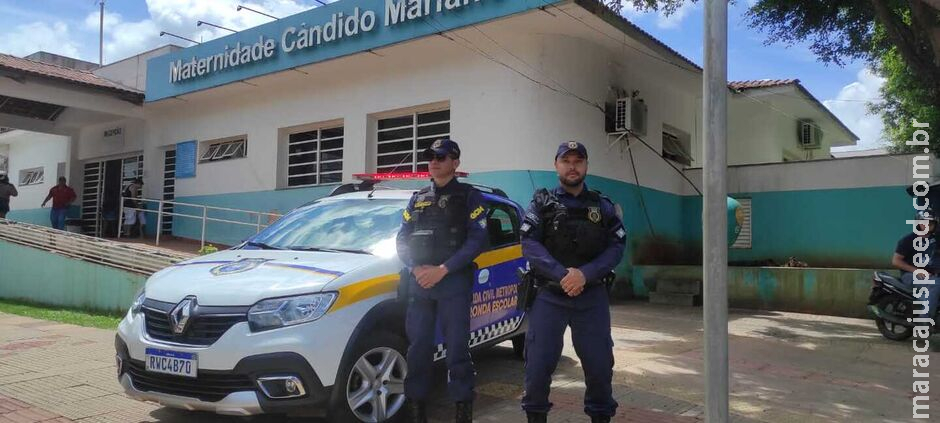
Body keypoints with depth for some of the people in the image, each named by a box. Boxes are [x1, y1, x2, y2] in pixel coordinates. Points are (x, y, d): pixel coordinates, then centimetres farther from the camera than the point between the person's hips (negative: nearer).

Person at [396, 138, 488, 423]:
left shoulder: (469, 197, 5)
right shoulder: (417, 199, 17)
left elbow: (477, 240, -6)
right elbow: (402, 240, 13)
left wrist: (443, 269, -14)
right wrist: (416, 268, -7)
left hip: (454, 283, -4)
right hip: (418, 284, 4)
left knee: (457, 348, -3)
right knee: (418, 348, 5)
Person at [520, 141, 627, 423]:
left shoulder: (603, 206, 11)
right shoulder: (542, 203, 5)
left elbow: (617, 246, 0)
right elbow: (529, 244, -7)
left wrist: (585, 274, -16)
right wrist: (561, 274, -19)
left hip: (593, 295, 2)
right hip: (549, 294, -1)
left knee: (599, 362, 4)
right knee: (539, 362, -3)